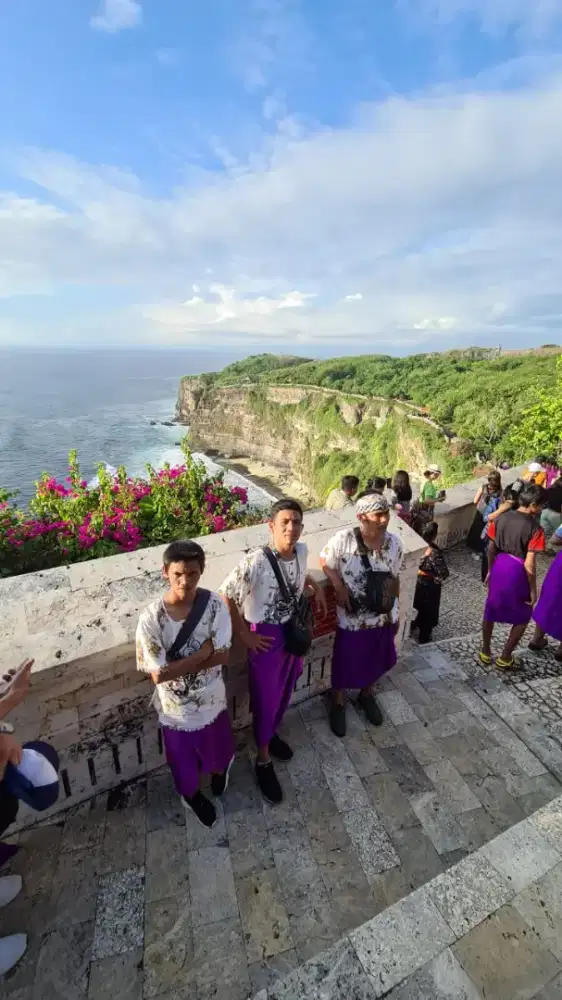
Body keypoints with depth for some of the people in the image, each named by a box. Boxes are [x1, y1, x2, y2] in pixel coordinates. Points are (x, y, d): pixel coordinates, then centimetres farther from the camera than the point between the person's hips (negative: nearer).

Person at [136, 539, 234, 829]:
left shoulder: (214, 604, -22)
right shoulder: (151, 618, -26)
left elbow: (222, 655, -19)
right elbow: (158, 675, -23)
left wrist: (177, 666, -24)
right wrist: (203, 653, -24)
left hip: (211, 699, 2)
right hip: (176, 707, -1)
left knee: (217, 746, 30)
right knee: (184, 759, 26)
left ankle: (219, 770, 66)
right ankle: (192, 794, 60)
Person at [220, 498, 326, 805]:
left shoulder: (301, 551, -10)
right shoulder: (255, 563, -30)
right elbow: (225, 596, -21)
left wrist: (315, 586, -2)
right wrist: (243, 634, -14)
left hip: (294, 632, 6)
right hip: (266, 638, -6)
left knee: (284, 693, 27)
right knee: (265, 701, 15)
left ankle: (272, 734, 56)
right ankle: (263, 760, 41)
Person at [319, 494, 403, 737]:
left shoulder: (394, 543, -11)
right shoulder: (343, 539, -22)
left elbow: (394, 580, 2)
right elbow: (325, 562, -6)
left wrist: (395, 612, 10)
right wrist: (339, 587, -18)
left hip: (383, 617, 3)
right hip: (352, 619, -3)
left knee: (376, 662, 25)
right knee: (344, 665, 15)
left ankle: (367, 696, 55)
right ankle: (338, 703, 45)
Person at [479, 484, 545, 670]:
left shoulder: (501, 518, -4)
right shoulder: (535, 528, -19)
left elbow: (491, 548, 4)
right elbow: (529, 565, -19)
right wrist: (533, 590, -7)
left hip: (499, 567, 5)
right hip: (517, 573, -5)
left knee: (490, 611, 19)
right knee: (522, 618, 18)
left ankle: (485, 652, 32)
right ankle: (504, 658, 25)